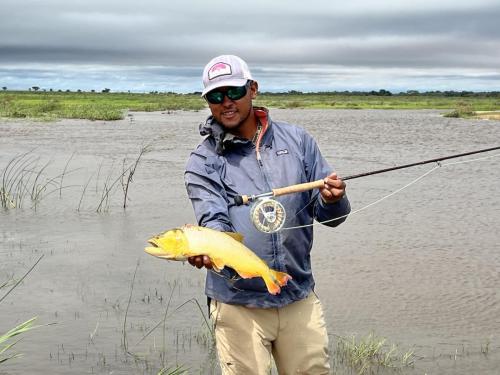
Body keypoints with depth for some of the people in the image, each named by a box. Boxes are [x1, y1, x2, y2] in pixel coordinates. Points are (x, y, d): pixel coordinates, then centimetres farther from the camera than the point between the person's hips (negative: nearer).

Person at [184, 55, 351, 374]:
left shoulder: (297, 141, 5)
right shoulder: (203, 162, -2)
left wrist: (332, 200, -20)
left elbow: (329, 215, 3)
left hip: (300, 299, 3)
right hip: (238, 304, -2)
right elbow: (214, 219, -16)